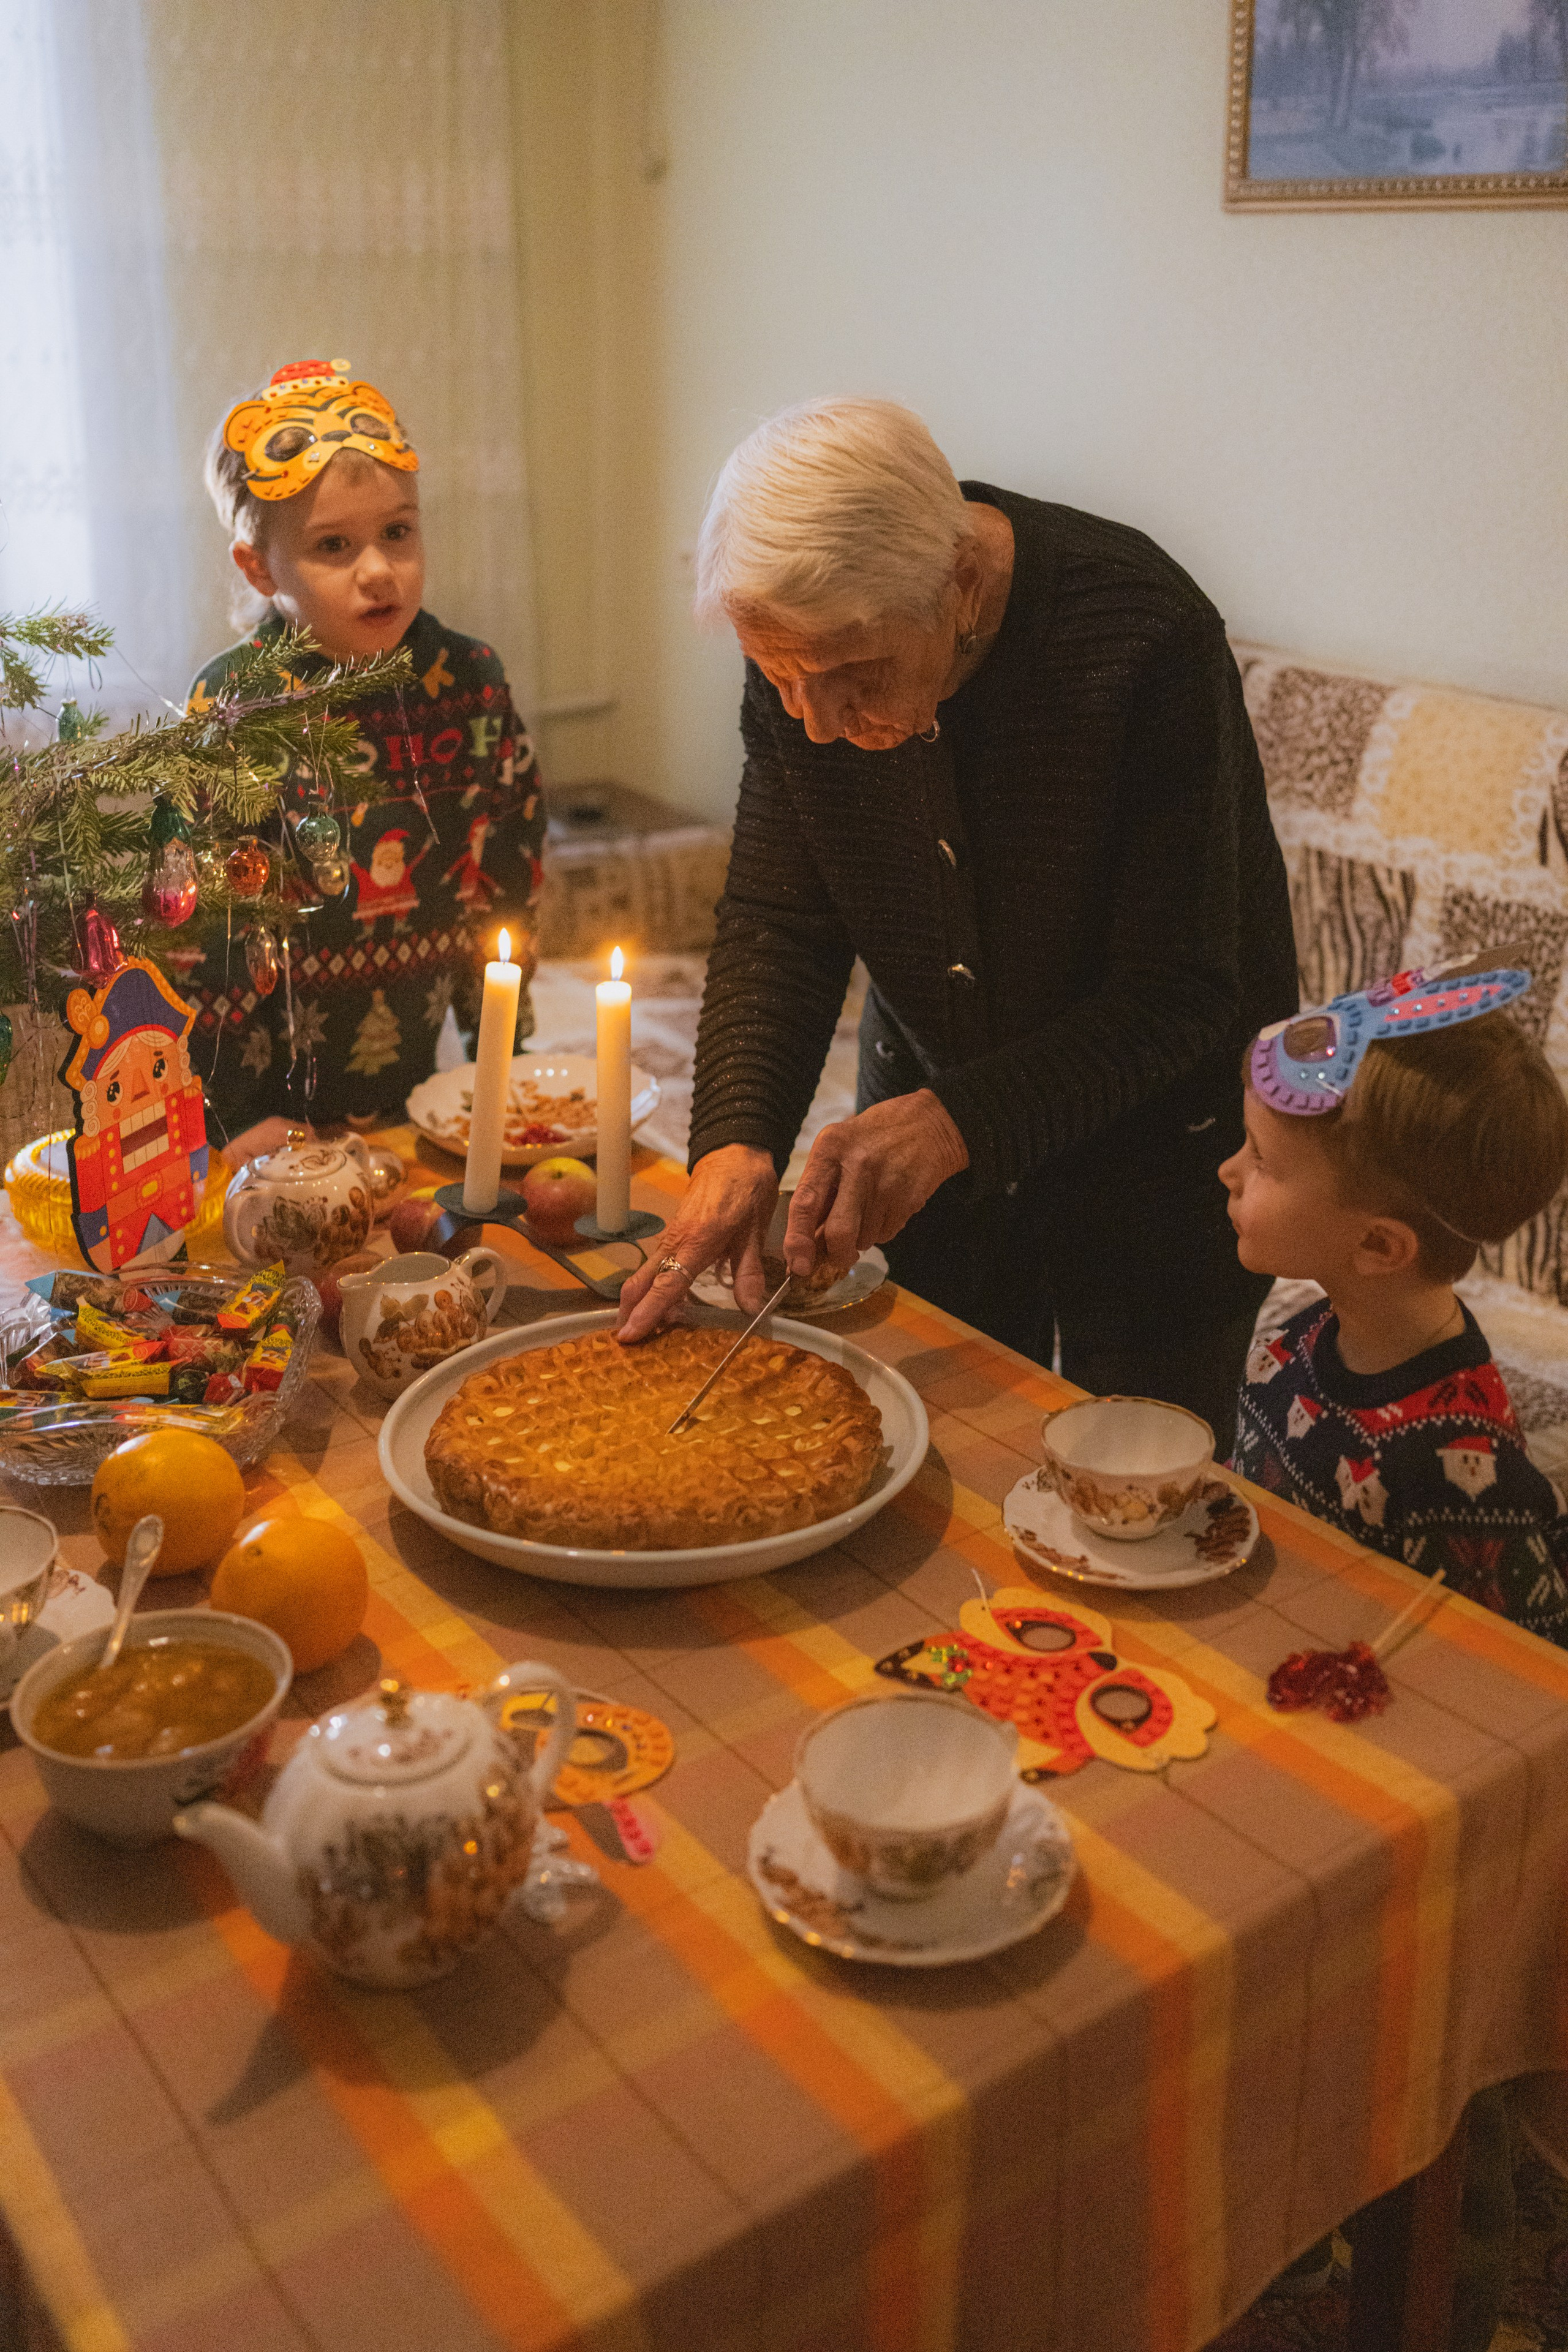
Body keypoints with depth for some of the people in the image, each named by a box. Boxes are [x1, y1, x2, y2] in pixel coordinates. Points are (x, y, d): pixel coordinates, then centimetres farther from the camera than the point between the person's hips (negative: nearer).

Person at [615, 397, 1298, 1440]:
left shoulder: (1143, 640, -29)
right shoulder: (808, 647, -14)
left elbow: (1181, 995, -25)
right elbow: (777, 922, -8)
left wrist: (962, 1121, -35)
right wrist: (737, 1138, -24)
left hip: (1156, 1141, -4)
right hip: (928, 1126, 4)